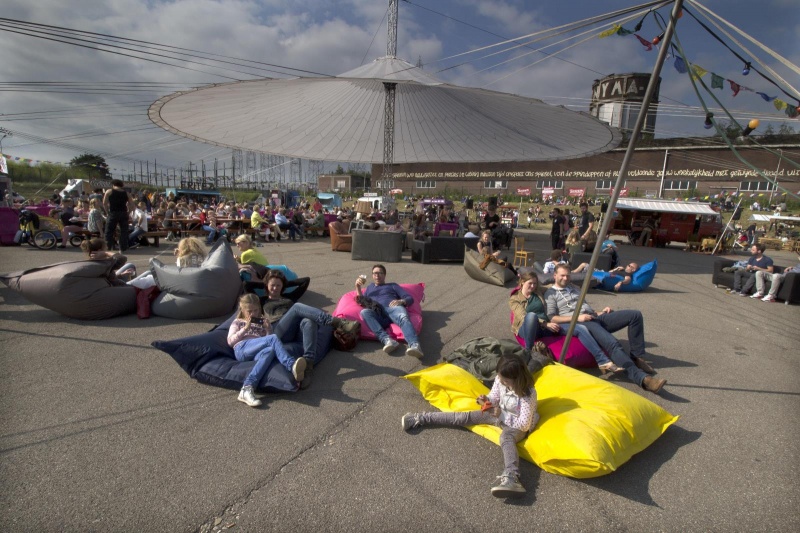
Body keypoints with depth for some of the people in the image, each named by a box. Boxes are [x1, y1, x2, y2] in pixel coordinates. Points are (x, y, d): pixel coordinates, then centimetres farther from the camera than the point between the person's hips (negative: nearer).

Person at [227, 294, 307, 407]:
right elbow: (230, 341, 10)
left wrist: (268, 329, 6)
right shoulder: (237, 322, 25)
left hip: (255, 354, 3)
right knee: (273, 338, -31)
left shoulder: (262, 323, 31)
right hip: (241, 348, -3)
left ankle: (247, 389, -52)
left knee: (269, 350, -39)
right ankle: (291, 365, -49)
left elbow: (268, 342, 22)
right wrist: (245, 328, 2)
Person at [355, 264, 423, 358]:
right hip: (377, 313, 2)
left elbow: (410, 298, 18)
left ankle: (415, 345, -64)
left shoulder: (393, 285, 31)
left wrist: (401, 301, -5)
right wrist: (358, 287, 14)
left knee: (403, 317, -37)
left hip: (393, 308, -1)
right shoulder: (370, 288, 39)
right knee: (364, 312, -33)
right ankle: (387, 340, -50)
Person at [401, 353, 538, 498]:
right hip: (500, 413, 6)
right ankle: (419, 419, -5)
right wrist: (486, 401, -23)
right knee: (464, 416, -7)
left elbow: (524, 424, -27)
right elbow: (494, 398, 0)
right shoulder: (500, 380, -14)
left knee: (506, 438, -40)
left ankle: (511, 479, -68)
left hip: (517, 425, -6)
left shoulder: (528, 394, -30)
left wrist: (501, 416, -29)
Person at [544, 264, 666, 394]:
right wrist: (577, 317, -16)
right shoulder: (550, 294, 5)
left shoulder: (573, 288, 29)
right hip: (581, 323, -8)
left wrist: (600, 312, 9)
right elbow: (551, 318, -7)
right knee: (612, 343, -32)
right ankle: (641, 378, -37)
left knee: (635, 314, -5)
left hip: (595, 318, 8)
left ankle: (637, 357, 1)